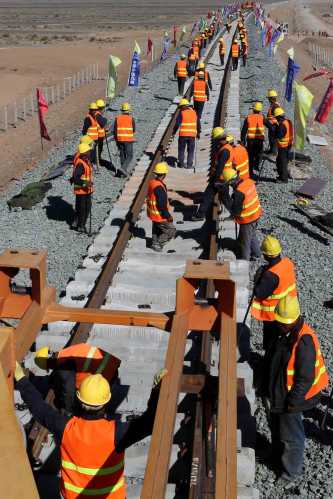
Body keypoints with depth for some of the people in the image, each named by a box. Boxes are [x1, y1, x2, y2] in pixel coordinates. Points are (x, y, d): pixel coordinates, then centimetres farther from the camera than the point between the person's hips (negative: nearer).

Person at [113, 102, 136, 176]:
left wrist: (116, 139, 14)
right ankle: (124, 167, -18)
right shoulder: (131, 118, -7)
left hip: (120, 139, 4)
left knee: (122, 155, 14)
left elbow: (115, 130, 4)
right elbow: (134, 130, 3)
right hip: (128, 139, -4)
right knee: (130, 155, 2)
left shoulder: (117, 118, 2)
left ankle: (124, 170, 19)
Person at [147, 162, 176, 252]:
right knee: (171, 231, 7)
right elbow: (162, 205, -30)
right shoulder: (159, 187, -33)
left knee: (156, 229, 31)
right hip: (160, 216, -9)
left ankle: (155, 242, 49)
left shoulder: (151, 182, -4)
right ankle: (157, 244, 13)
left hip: (152, 213, 9)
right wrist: (168, 216, -19)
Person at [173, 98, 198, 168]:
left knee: (181, 149, 12)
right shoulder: (194, 112, 6)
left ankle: (181, 163, 15)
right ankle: (189, 164, 8)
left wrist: (174, 132, 6)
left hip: (183, 134, -3)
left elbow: (177, 124, -7)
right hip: (192, 134, 3)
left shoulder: (182, 113, -7)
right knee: (191, 150, 10)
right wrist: (198, 133, 21)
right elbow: (198, 124, 11)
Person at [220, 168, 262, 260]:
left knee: (244, 241, 14)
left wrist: (225, 197, -26)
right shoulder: (249, 182, -10)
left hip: (247, 220, -8)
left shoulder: (239, 193, -33)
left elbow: (234, 211, -26)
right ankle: (256, 254, 47)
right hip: (256, 214, 8)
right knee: (252, 235, 29)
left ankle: (245, 259, 31)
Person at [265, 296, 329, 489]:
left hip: (291, 400, -8)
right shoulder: (283, 332, -3)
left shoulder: (304, 341, -31)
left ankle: (292, 472, 32)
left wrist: (292, 402, -19)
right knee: (277, 429, 27)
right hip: (278, 395, 9)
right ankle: (278, 457, 51)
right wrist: (270, 391, 20)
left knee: (291, 437, 11)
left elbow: (305, 378, -26)